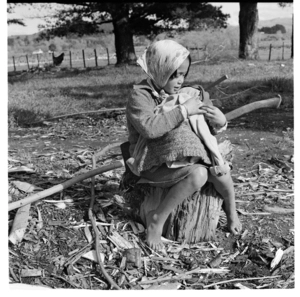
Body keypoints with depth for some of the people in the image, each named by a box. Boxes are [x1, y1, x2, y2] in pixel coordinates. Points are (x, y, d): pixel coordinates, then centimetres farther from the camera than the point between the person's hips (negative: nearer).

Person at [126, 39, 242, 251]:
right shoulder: (141, 96, -11)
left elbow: (206, 129, 14)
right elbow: (149, 128, -31)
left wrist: (220, 122, -10)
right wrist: (183, 110, -24)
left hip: (185, 157, 6)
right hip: (155, 164, -6)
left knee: (219, 171, -18)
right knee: (198, 174, -31)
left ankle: (231, 209, 14)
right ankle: (157, 218, -15)